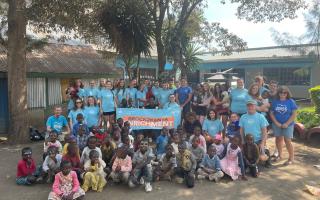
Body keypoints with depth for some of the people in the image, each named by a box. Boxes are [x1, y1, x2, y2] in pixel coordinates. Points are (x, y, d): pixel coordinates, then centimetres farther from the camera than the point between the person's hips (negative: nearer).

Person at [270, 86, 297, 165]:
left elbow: (294, 114, -7)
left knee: (287, 140, -5)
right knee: (278, 139, 12)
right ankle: (280, 154, 28)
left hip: (288, 124, -3)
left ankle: (291, 158, 8)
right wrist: (277, 123, -8)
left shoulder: (291, 101, -4)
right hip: (277, 124, 3)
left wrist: (287, 123, -12)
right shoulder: (275, 101, 2)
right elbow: (271, 113, 2)